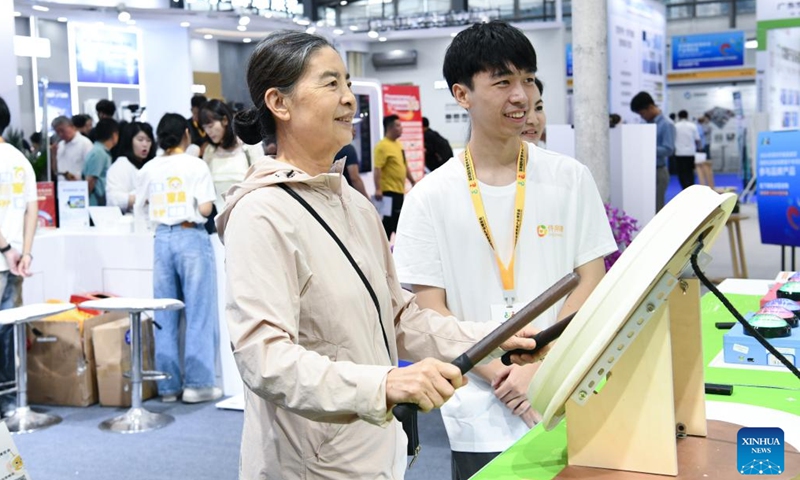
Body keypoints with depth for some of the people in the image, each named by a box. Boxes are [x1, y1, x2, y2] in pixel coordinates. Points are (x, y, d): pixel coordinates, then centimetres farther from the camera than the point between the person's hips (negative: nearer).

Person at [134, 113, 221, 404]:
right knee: (198, 312, 2)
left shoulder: (149, 169, 6)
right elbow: (205, 209, -12)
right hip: (191, 237, -4)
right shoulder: (195, 165, -6)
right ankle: (196, 384, 3)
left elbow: (139, 207, 14)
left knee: (165, 315, 9)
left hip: (162, 238, 5)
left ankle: (168, 385, 13)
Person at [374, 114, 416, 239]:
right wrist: (378, 189, -28)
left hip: (399, 190, 9)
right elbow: (377, 169, -22)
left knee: (398, 219, 17)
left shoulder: (398, 144, 13)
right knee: (389, 221, -7)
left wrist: (412, 181, 25)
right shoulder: (383, 146, -16)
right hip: (389, 191, -9)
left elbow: (404, 165, 23)